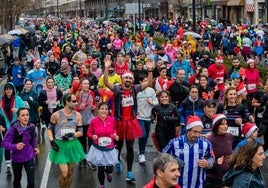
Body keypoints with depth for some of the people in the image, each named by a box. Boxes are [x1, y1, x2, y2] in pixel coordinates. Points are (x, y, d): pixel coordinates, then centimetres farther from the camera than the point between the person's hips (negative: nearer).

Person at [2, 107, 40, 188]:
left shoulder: (32, 127, -9)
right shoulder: (13, 128, -21)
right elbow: (4, 143, -21)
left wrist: (35, 147, -3)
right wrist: (15, 147, -37)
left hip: (29, 157, 1)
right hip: (17, 158, -1)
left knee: (31, 181, -6)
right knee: (17, 180, 19)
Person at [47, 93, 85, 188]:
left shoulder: (77, 115, -2)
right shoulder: (56, 115, -11)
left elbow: (80, 132, 2)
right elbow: (49, 129, 1)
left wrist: (71, 135, -16)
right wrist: (52, 142, -11)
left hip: (72, 145, 4)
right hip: (60, 145, -4)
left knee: (70, 172, 12)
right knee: (64, 174, -10)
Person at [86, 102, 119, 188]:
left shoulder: (112, 120, -10)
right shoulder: (94, 121, -15)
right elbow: (89, 132, -1)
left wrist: (115, 135, -9)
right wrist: (93, 136, -21)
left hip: (110, 148, 1)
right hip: (98, 148, -1)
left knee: (110, 168, 3)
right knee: (100, 169, 8)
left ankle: (108, 172, 42)